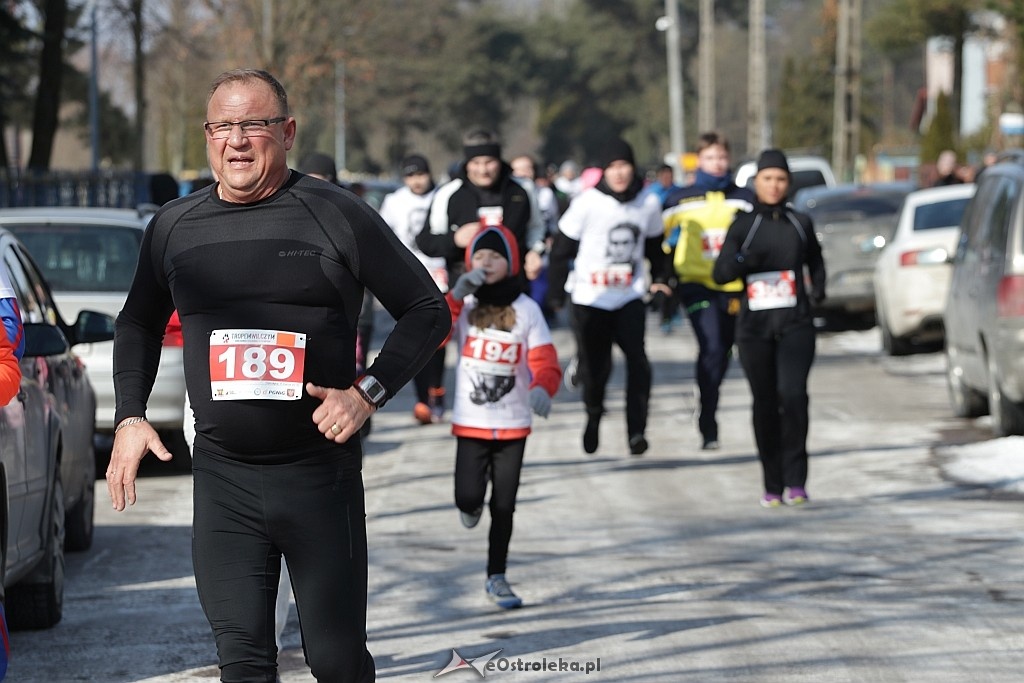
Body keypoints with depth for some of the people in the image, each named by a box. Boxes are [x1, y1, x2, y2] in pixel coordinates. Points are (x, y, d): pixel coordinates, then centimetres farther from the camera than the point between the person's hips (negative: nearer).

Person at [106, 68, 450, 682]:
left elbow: (428, 310, 1)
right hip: (223, 476, 3)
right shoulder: (175, 227, 9)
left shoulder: (336, 215, -3)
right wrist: (130, 417, 11)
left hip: (321, 470, -3)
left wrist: (368, 392, -10)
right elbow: (138, 325, 25)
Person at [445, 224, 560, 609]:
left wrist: (542, 388, -30)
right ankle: (472, 502, 29)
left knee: (504, 506, 5)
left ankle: (496, 577, 19)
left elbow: (545, 361, -9)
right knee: (468, 499, -9)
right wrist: (455, 297, -26)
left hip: (513, 424, 1)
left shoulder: (526, 309, -2)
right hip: (471, 422, 0)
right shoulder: (463, 305, -1)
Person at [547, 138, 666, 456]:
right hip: (590, 299, -1)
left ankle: (636, 429, -11)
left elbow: (655, 248, 14)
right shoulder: (588, 202, -12)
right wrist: (556, 292, -5)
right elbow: (562, 249, -6)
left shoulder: (648, 203, -2)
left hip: (630, 298, 1)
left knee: (638, 361, -18)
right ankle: (593, 416, 36)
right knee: (594, 367, 6)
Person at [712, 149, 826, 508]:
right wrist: (744, 260, -20)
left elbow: (815, 263, 25)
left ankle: (795, 480, -14)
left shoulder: (800, 223, 9)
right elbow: (720, 273, 0)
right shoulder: (743, 225, 6)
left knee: (793, 395, -19)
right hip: (754, 327, 1)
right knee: (765, 403, 4)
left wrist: (818, 289, 6)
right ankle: (772, 485, 12)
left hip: (796, 324, -1)